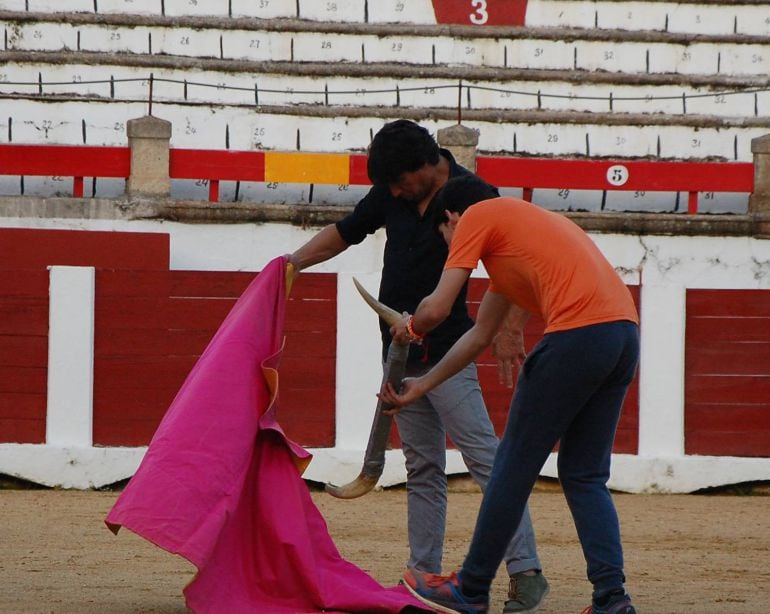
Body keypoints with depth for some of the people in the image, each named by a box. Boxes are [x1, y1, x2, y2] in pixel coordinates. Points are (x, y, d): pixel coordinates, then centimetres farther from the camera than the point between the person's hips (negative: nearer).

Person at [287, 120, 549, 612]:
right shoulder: (391, 193, 5)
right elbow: (346, 231, 18)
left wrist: (506, 332, -18)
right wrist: (296, 261, 5)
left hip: (447, 353, -7)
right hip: (401, 354, 7)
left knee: (484, 457, -13)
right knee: (423, 468, 9)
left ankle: (526, 571, -16)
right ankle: (424, 574, 12)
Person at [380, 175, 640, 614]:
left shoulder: (476, 216, 9)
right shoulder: (520, 221, 34)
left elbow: (437, 309, 3)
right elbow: (482, 335, 39)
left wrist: (410, 329, 26)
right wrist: (423, 385, 44)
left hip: (577, 333, -8)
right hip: (626, 332, 8)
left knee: (515, 465, 3)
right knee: (585, 476, 13)